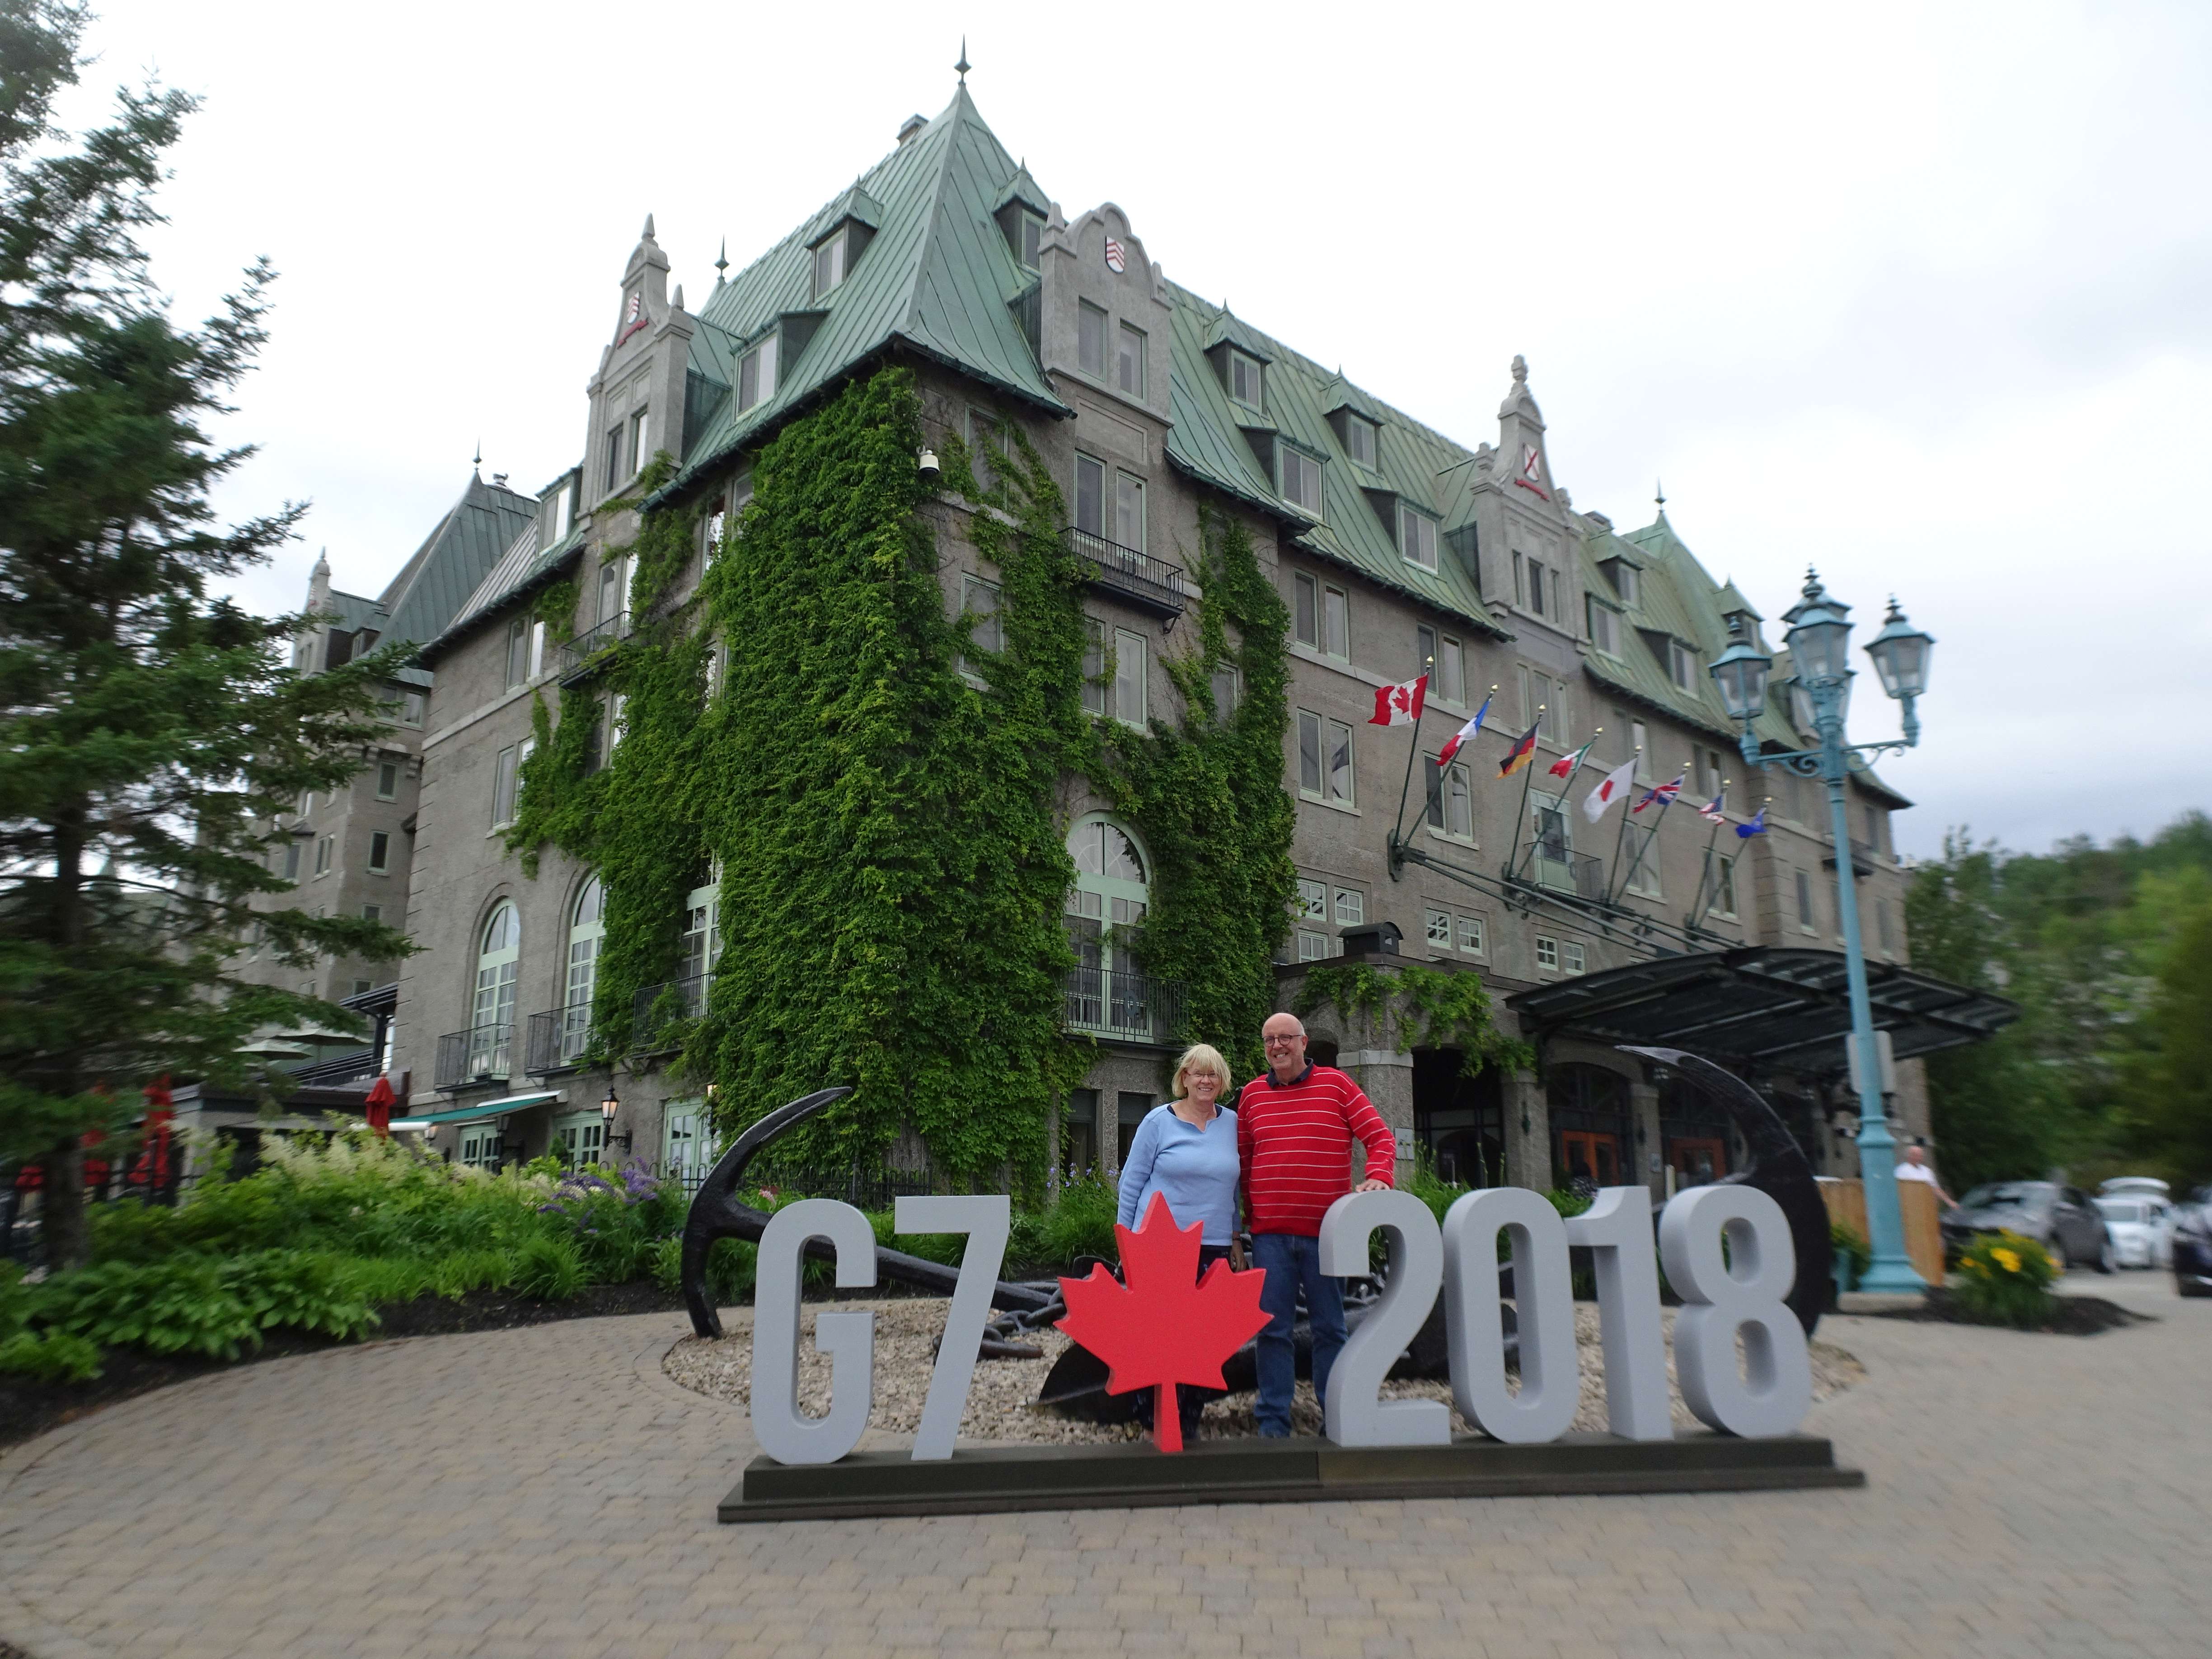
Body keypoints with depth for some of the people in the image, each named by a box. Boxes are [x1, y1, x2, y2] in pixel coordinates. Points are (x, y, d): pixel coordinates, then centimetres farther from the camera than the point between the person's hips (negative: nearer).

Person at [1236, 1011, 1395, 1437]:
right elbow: (1242, 1161, 12)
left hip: (1326, 1230, -1)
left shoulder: (1336, 1084, 2)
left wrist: (1377, 1178, -19)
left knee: (1330, 1327, 8)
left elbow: (1380, 1137, -1)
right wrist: (1246, 1220, 7)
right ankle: (1274, 1423, 10)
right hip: (1270, 1233, 1)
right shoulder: (1252, 1094, 8)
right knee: (1273, 1329, 2)